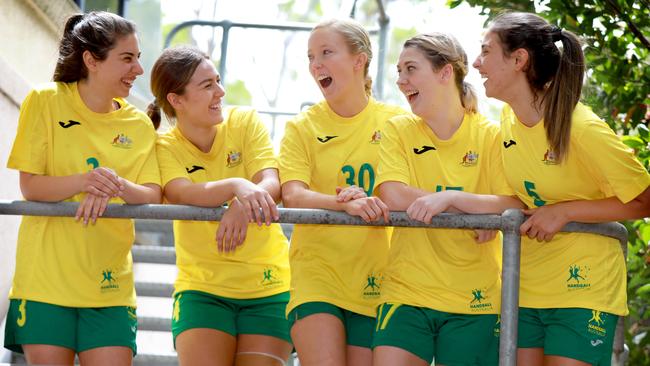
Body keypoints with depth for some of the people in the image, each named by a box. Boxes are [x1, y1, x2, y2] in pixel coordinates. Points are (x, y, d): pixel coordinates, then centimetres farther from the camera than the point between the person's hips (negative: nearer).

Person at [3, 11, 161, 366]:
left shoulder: (139, 124, 9)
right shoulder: (45, 101, -1)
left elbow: (152, 196, 0)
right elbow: (30, 185, -6)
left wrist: (119, 187, -23)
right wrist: (82, 181, -25)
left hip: (109, 284, 3)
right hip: (45, 278, -3)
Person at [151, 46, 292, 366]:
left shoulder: (245, 122, 0)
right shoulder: (165, 147, -4)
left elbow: (272, 184, -13)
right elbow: (183, 193, -24)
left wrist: (242, 207, -36)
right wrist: (236, 186, -44)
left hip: (268, 287, 1)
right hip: (202, 287, -1)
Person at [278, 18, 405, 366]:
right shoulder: (302, 128, 4)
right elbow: (292, 196, -11)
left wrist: (365, 198, -22)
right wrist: (348, 203, -30)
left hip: (375, 281, 1)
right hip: (316, 274, -1)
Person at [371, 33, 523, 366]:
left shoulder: (490, 136, -1)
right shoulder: (399, 130, 3)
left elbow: (514, 208, -12)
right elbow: (393, 197, -12)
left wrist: (449, 198, -24)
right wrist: (474, 209, -15)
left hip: (474, 301, -1)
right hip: (406, 292, 1)